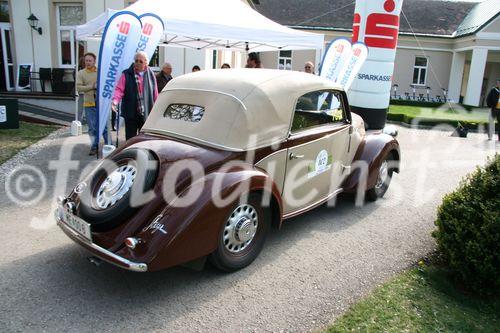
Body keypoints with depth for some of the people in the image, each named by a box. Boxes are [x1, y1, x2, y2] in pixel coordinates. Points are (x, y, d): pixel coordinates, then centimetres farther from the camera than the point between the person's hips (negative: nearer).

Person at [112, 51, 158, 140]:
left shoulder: (150, 75, 6)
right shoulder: (126, 74, 0)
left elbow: (155, 94, 10)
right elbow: (119, 89, -6)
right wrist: (115, 100, -25)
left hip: (146, 113, 2)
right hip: (130, 113, -1)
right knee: (130, 138, 5)